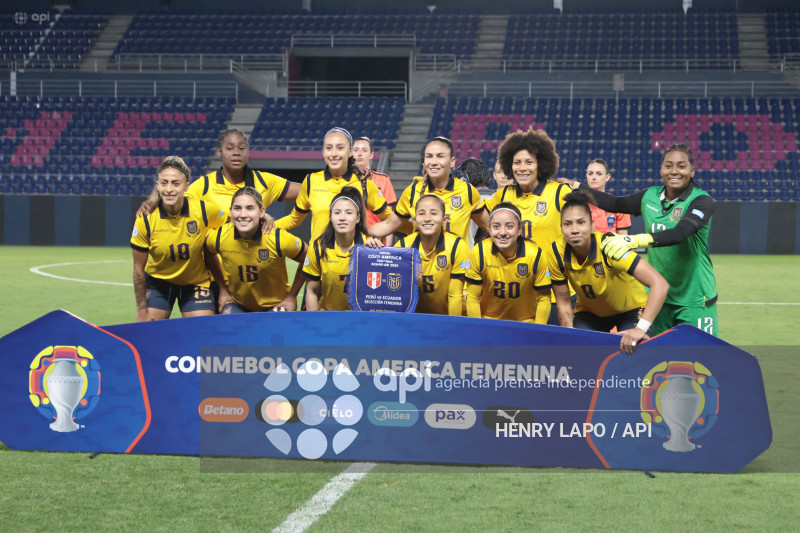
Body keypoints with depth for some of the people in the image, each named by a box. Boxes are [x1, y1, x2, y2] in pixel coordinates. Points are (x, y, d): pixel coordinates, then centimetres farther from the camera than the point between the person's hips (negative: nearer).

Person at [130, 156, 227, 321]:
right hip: (157, 281, 0)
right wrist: (142, 309, -7)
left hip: (196, 282, 0)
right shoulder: (145, 220, -19)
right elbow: (138, 269, -9)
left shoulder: (204, 210, -20)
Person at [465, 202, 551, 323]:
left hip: (525, 322, 0)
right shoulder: (478, 253, -14)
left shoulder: (536, 255, -15)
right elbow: (473, 297, -4)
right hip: (488, 321, 0)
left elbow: (543, 299, -4)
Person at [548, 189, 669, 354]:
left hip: (630, 309, -3)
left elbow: (660, 285, -41)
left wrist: (641, 328, -48)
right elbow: (563, 304, -7)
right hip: (589, 312, 3)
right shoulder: (557, 254, -22)